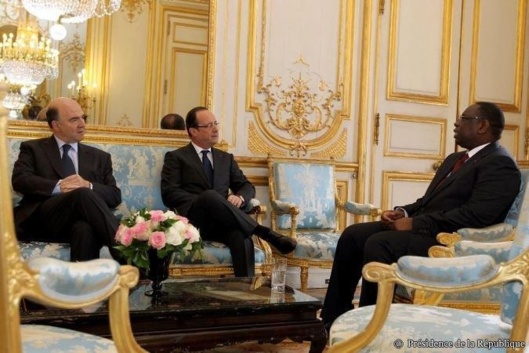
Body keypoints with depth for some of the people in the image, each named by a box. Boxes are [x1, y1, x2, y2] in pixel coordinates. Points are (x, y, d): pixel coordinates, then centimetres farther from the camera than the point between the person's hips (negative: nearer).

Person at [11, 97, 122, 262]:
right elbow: (19, 179, -1)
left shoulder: (99, 157, 24)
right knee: (82, 195, -33)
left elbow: (115, 195, 12)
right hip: (41, 220, -1)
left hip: (79, 225, 2)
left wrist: (89, 187, -9)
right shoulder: (33, 148, 18)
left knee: (86, 228, -38)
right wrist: (58, 187, -15)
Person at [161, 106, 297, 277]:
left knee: (241, 236, -34)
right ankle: (266, 234, -36)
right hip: (194, 220, -3)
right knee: (209, 196, -37)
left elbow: (247, 186, 19)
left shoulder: (226, 158, 25)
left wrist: (239, 197, -7)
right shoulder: (175, 157, 10)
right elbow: (169, 194, -2)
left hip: (221, 222, 3)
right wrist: (203, 202, -16)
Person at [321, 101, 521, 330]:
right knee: (353, 235, -3)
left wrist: (415, 223, -21)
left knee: (378, 243, -29)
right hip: (421, 227, 10)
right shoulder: (455, 159, 22)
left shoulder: (500, 165, -9)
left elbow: (475, 215, -22)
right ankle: (334, 319, 1)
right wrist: (403, 212, 2)